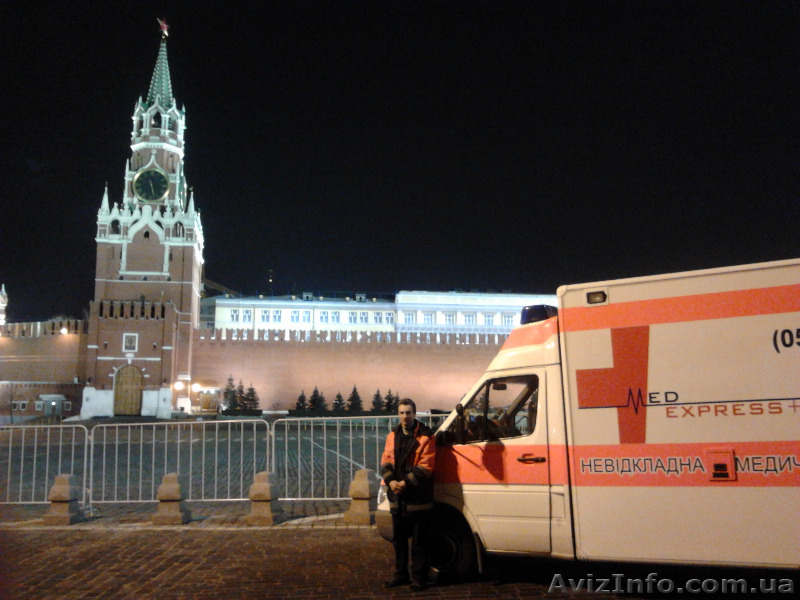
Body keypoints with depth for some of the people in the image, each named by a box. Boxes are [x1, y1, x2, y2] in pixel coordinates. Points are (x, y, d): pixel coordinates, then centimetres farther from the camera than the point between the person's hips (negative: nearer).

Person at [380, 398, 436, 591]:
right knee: (398, 539, 16)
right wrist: (390, 481, -12)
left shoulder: (425, 437, -8)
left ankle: (419, 578, 13)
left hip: (418, 498, -6)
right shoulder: (393, 436, 10)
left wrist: (406, 483, -21)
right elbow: (385, 461, 6)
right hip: (397, 498, 6)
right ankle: (400, 574, 29)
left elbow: (425, 467, -13)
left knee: (419, 542, 3)